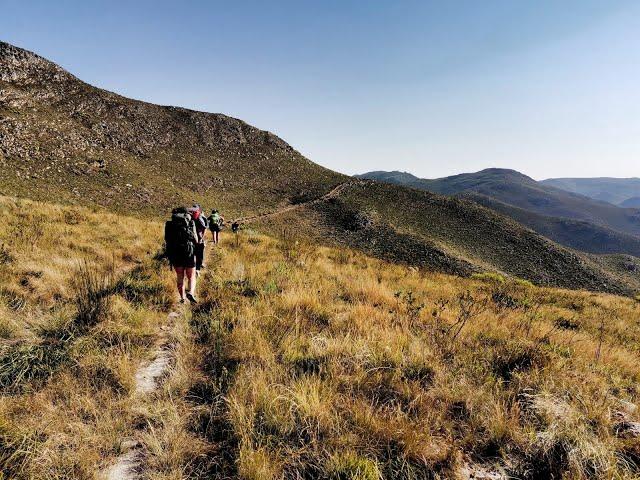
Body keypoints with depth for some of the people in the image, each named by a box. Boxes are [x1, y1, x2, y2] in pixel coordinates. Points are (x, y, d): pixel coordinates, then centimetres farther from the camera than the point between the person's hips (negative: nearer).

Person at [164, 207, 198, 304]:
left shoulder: (169, 224, 6)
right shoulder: (191, 223, 0)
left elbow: (167, 240, 6)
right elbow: (196, 240, 0)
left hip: (175, 254, 2)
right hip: (189, 253, -2)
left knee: (180, 277, 17)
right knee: (191, 277, 9)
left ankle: (182, 298, 14)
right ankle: (190, 293, -17)